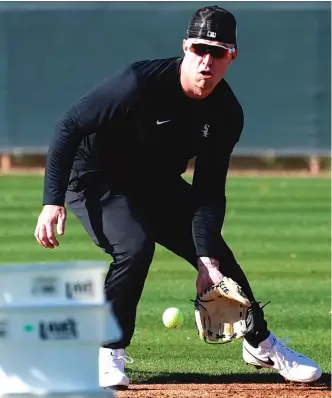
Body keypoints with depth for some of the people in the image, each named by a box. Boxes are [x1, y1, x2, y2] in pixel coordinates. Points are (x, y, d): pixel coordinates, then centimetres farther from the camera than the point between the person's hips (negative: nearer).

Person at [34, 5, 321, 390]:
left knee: (219, 257, 5)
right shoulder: (140, 83, -32)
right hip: (97, 181, -6)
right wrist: (53, 201, -31)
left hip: (159, 186, 6)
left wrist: (207, 261, -23)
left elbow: (209, 193, -12)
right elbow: (68, 128, -26)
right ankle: (107, 356, -14)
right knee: (135, 247, -31)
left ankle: (260, 344, 28)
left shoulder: (227, 113, -15)